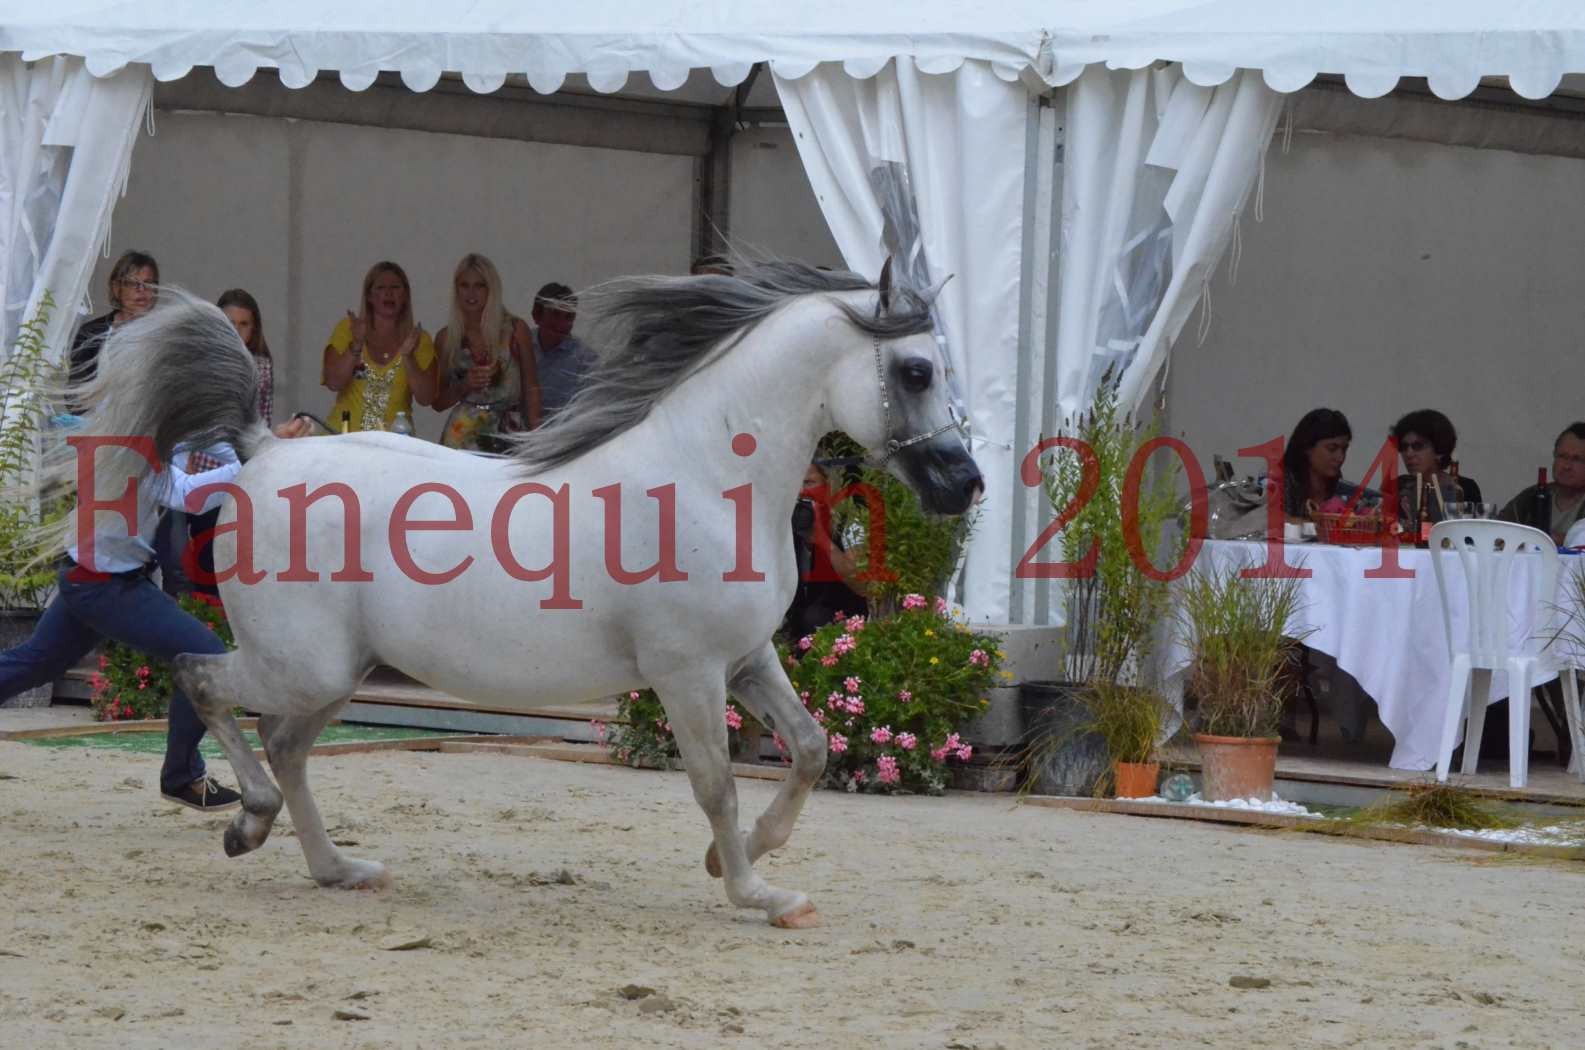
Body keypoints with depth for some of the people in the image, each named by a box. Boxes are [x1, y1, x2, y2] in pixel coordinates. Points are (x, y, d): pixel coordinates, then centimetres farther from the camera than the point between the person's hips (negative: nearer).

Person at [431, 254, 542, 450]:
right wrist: (465, 385, -7)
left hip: (509, 433, -1)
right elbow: (437, 403, 12)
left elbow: (531, 389, 4)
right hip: (463, 435, 1)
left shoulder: (515, 329, 2)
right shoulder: (446, 338, 7)